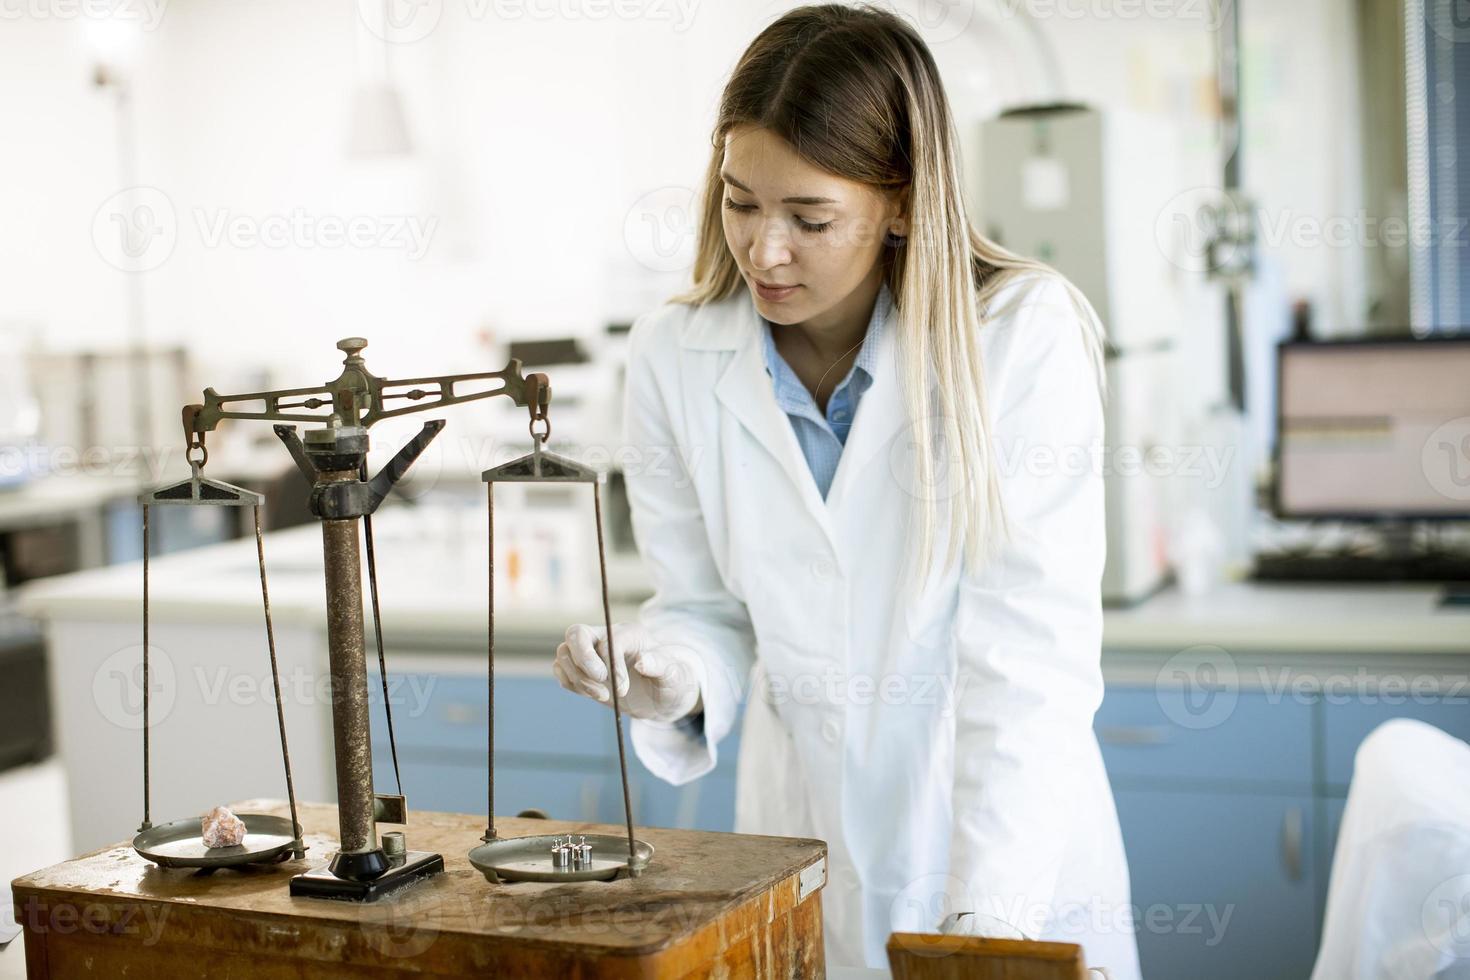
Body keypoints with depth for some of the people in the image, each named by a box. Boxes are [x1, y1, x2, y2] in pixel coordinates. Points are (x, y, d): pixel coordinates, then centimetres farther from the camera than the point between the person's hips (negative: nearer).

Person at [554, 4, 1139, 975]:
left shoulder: (1024, 335, -17)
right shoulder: (673, 358, -7)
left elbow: (1030, 654, -20)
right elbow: (707, 604, 1)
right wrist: (671, 676, -20)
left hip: (1015, 850, -2)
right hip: (801, 834, 3)